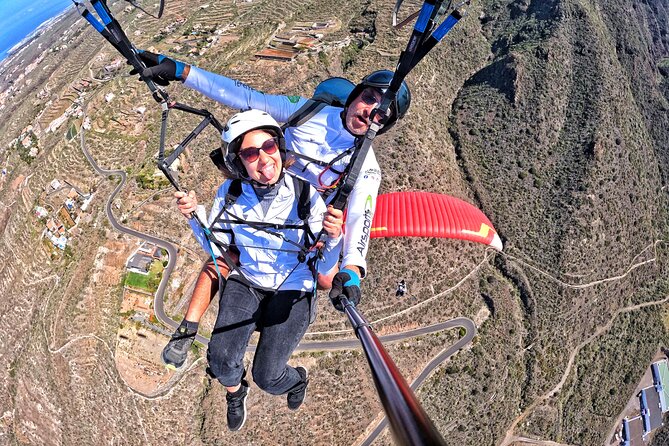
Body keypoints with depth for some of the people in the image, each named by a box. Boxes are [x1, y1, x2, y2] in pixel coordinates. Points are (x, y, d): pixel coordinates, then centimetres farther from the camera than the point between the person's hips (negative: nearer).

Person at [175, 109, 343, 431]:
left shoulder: (306, 195, -16)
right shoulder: (230, 193, -8)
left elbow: (324, 267, -13)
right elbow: (217, 249, 6)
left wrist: (334, 238, -34)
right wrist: (195, 216, -11)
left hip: (293, 290, -2)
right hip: (245, 283, 3)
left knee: (267, 377, -14)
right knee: (220, 360, -18)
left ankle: (297, 378, 26)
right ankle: (235, 392, 22)